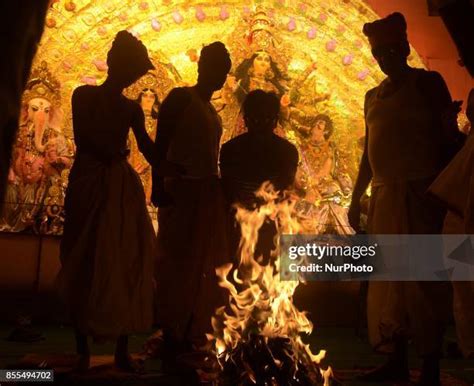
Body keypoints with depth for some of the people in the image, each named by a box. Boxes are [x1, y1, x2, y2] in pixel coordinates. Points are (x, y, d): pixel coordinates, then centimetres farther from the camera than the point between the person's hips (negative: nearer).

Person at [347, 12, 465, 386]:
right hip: (383, 196, 6)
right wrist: (356, 198, 18)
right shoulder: (373, 96, 17)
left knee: (420, 279, -5)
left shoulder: (427, 82, 1)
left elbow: (451, 140, -5)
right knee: (388, 280, 8)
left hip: (418, 194, -6)